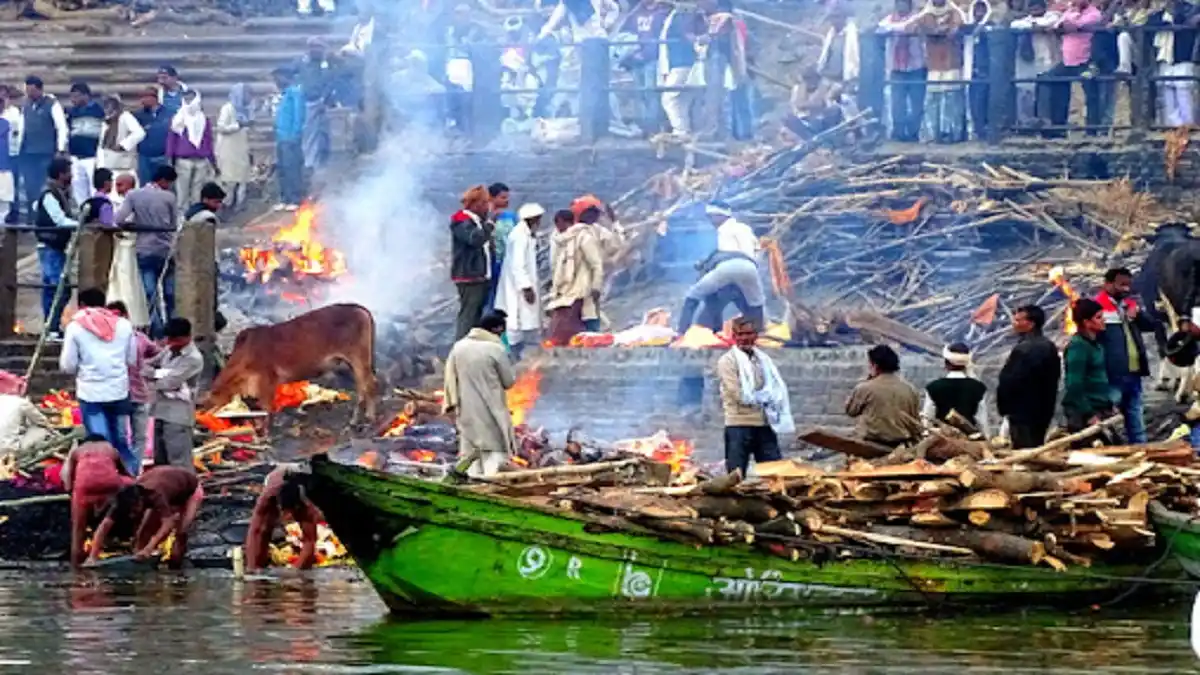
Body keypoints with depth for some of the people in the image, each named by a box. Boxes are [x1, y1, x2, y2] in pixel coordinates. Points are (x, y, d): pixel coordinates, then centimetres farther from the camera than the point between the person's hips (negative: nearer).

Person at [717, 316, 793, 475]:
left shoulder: (763, 359, 15)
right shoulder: (727, 361, -2)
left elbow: (777, 388, 11)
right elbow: (738, 394, -11)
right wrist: (762, 397, 1)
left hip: (765, 423, 5)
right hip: (740, 424, -5)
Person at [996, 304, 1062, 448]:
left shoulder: (1023, 350, -21)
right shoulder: (1050, 347, 10)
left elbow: (1008, 382, -19)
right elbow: (1054, 378, 18)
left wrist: (1003, 407, -4)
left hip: (1023, 413, -10)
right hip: (1044, 412, 10)